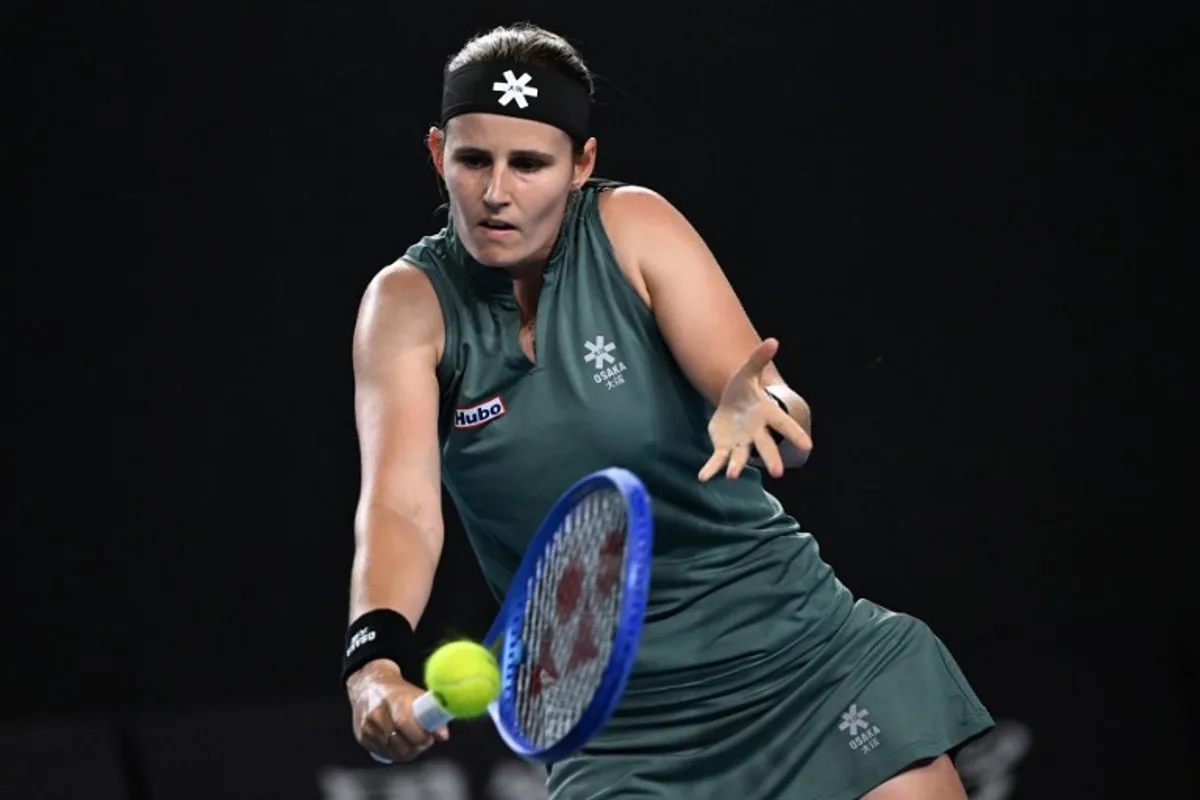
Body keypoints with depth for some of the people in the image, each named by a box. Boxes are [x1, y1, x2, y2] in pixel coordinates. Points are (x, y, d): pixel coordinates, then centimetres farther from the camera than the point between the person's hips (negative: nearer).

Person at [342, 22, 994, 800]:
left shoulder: (633, 226, -9)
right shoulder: (411, 303, -7)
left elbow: (789, 431, -17)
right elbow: (401, 506, -20)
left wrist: (757, 413, -42)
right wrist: (376, 663, -39)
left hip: (788, 641, 0)